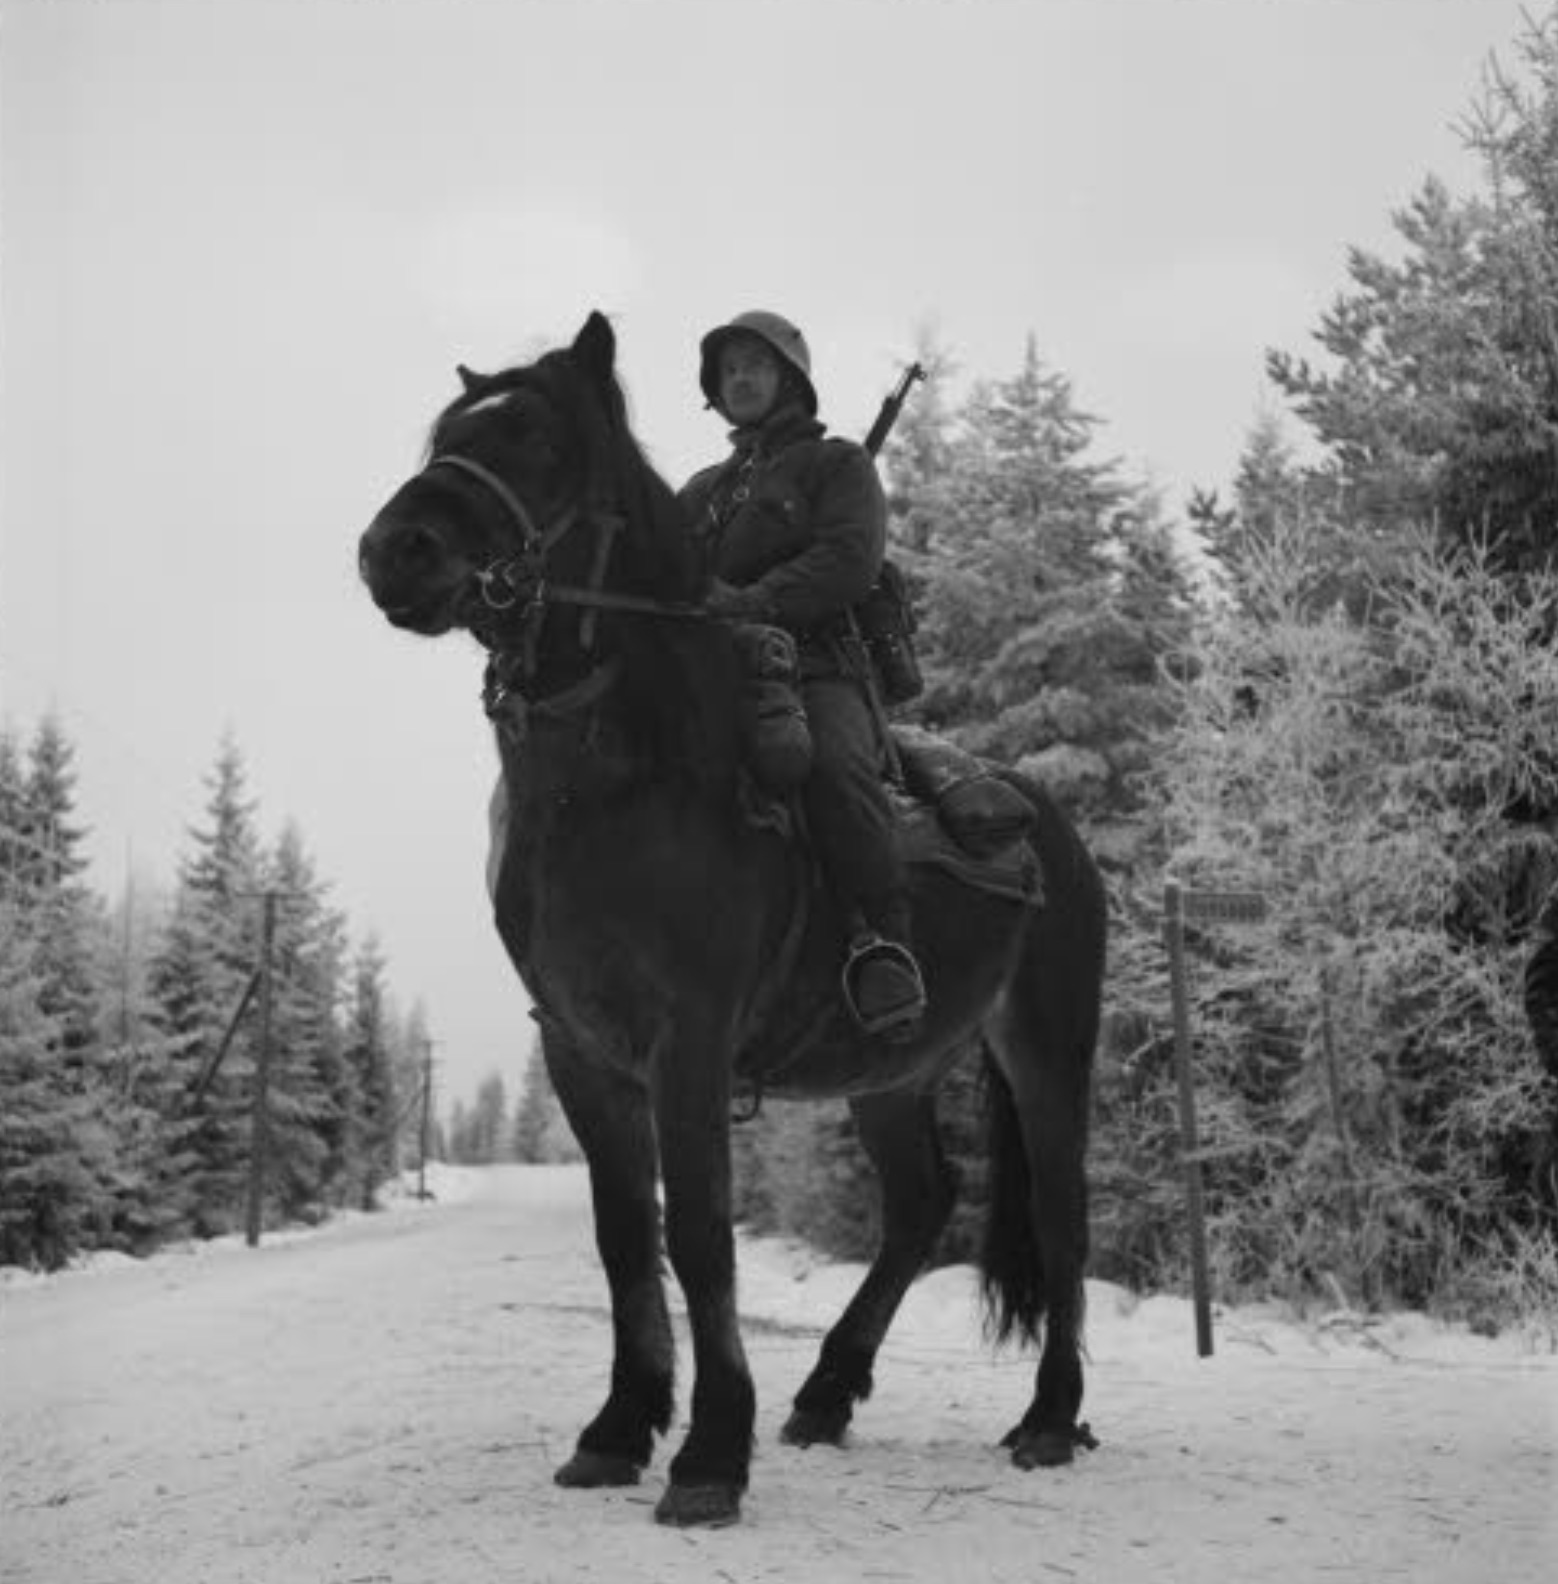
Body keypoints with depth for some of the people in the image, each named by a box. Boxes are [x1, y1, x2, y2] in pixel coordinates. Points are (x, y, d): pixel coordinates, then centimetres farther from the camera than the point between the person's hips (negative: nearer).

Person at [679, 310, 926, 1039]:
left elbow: (848, 559, -4)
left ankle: (881, 933, -31)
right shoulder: (701, 490, 31)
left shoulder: (837, 463, 14)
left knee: (832, 762, -37)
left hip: (812, 664, -5)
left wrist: (748, 604, -17)